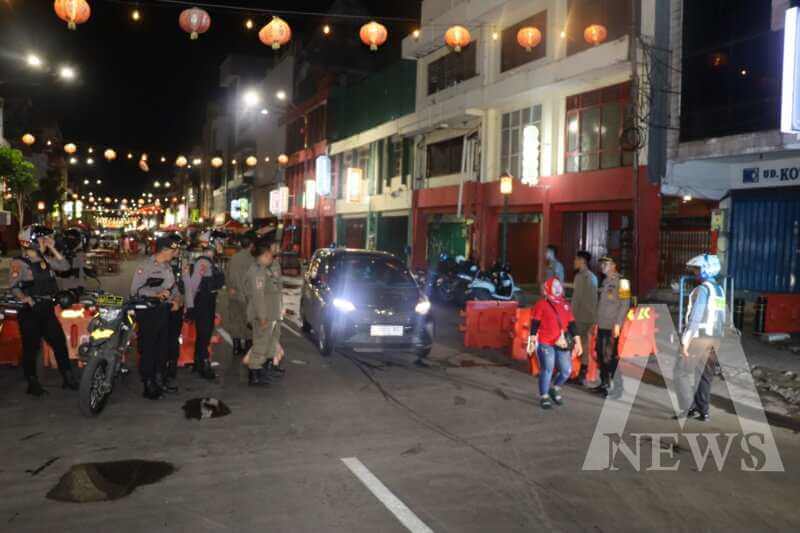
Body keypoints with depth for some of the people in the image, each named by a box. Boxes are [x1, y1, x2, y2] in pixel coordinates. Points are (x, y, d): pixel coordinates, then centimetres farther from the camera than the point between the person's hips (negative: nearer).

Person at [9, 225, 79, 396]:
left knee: (60, 342, 6)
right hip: (29, 311, -6)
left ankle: (68, 378, 15)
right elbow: (14, 287, -13)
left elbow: (64, 266, 6)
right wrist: (26, 299, -30)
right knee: (31, 347, 2)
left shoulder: (44, 259, 12)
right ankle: (33, 383, 13)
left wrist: (52, 249, 3)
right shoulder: (19, 263, -8)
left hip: (47, 309, 6)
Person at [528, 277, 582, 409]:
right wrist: (532, 341, -9)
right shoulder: (541, 304, -4)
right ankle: (544, 396, 11)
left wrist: (577, 342, 12)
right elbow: (534, 324, -5)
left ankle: (555, 389, 32)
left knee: (566, 370, 5)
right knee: (547, 369, -7)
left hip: (561, 344, 6)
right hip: (545, 344, -5)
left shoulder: (565, 305, 13)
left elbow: (571, 324, 15)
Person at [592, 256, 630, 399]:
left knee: (612, 357, -7)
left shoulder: (620, 281, -9)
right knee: (601, 356, 14)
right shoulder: (605, 281, 16)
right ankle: (605, 384, 27)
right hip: (602, 325, 8)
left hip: (612, 327, -8)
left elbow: (625, 304, -14)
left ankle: (617, 389, -1)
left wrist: (617, 324, -18)